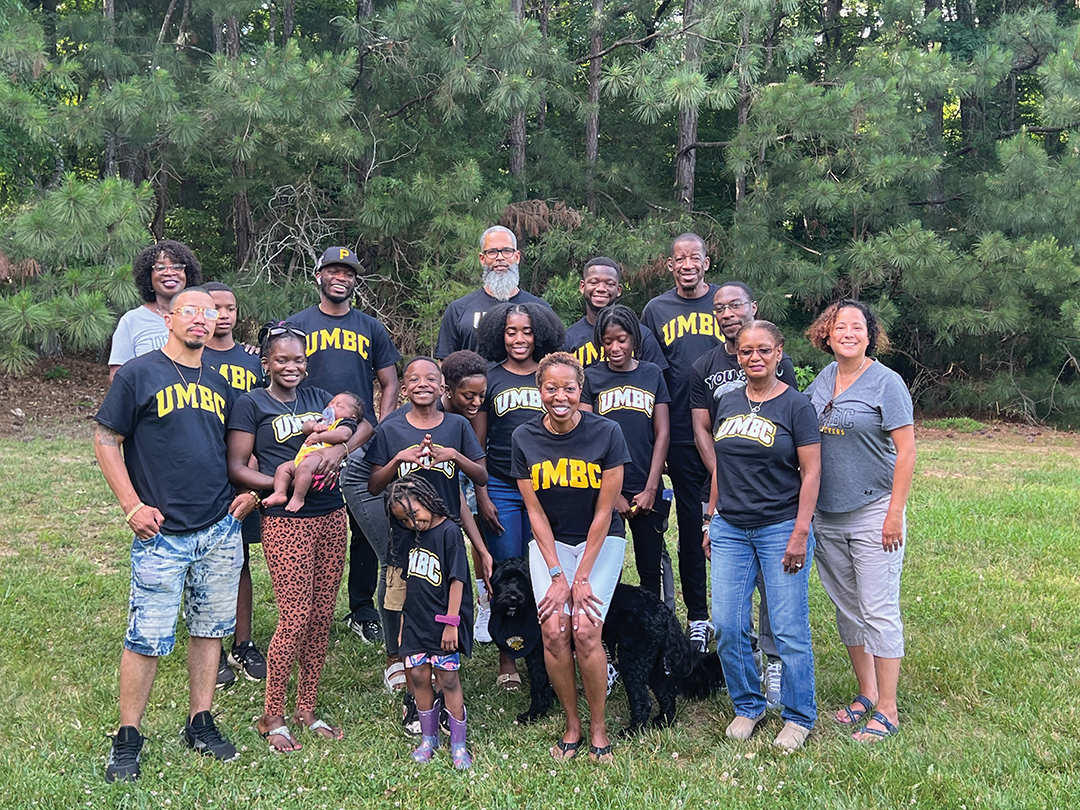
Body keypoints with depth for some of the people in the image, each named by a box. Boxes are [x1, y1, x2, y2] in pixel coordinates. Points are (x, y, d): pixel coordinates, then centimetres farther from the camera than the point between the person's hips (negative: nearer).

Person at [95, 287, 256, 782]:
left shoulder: (219, 382, 12)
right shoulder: (138, 374, -3)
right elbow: (105, 441, -4)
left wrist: (249, 490, 7)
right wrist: (133, 506, -10)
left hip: (221, 531, 5)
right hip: (162, 535, -5)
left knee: (210, 628, 12)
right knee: (147, 639, -3)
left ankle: (200, 725, 25)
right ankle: (127, 739, 11)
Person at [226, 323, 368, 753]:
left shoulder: (318, 397, 13)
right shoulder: (251, 404, -1)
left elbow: (365, 425, 10)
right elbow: (236, 467, -6)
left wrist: (340, 448, -10)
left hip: (331, 516, 5)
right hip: (285, 522, -5)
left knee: (322, 616, 8)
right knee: (295, 618, -7)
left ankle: (307, 709, 21)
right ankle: (271, 717, 9)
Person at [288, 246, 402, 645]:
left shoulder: (371, 328, 12)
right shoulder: (298, 325, 7)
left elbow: (389, 385, 13)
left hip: (364, 444, 2)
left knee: (368, 528, 4)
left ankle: (362, 611, 16)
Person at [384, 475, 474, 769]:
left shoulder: (449, 531, -12)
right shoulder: (411, 538, 10)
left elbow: (457, 579, -13)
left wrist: (451, 622, -15)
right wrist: (404, 619, 17)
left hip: (442, 623, -6)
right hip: (415, 621, 6)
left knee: (448, 679, -1)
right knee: (418, 676, 8)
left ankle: (458, 744, 10)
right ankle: (428, 737, 24)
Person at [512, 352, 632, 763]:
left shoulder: (606, 433, -15)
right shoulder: (524, 438, -8)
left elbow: (604, 511, -12)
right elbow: (536, 512, -4)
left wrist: (581, 577, -13)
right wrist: (557, 574, -11)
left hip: (600, 541, -2)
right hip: (549, 543, 2)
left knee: (584, 630, -17)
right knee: (553, 630, -14)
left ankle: (598, 727, 3)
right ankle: (571, 725, 5)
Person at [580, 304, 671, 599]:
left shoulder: (652, 374, 8)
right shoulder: (591, 378, 3)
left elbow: (662, 434, 6)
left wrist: (651, 489, -2)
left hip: (647, 490, 2)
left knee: (650, 570, 6)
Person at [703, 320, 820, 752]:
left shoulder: (796, 405, -5)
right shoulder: (728, 402, 10)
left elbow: (811, 473, -6)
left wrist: (801, 533, -12)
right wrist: (712, 521, 13)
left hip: (780, 529, -4)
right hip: (730, 529, 5)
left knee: (789, 630, 0)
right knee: (727, 626, 3)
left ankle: (798, 717, 17)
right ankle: (747, 706, 22)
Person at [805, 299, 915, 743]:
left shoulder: (886, 382, -9)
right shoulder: (823, 379, 8)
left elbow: (906, 451, -11)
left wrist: (895, 513, -15)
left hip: (873, 513, -6)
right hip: (826, 515, 6)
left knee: (879, 610, -3)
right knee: (846, 607, 14)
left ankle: (887, 710, 6)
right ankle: (866, 693, 28)